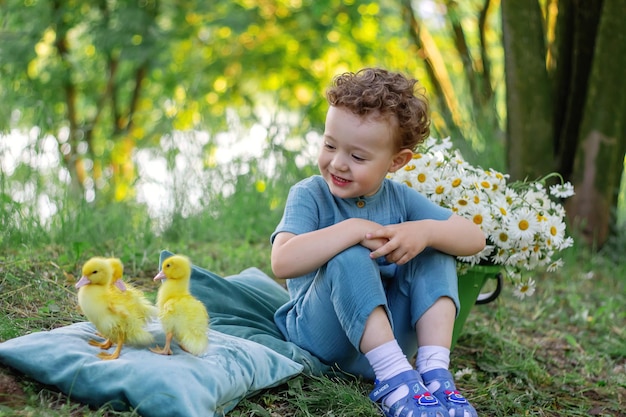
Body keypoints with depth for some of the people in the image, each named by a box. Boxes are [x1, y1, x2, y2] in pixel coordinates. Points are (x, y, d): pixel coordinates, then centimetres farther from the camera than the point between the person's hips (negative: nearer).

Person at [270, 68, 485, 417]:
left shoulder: (402, 198, 3)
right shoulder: (309, 195, -10)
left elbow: (475, 238, -5)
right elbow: (283, 263, -29)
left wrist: (424, 230, -26)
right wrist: (356, 228, -29)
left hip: (388, 335, 4)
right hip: (321, 334, -4)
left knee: (435, 252, -13)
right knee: (349, 257, -30)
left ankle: (435, 372, -24)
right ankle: (395, 381, -34)